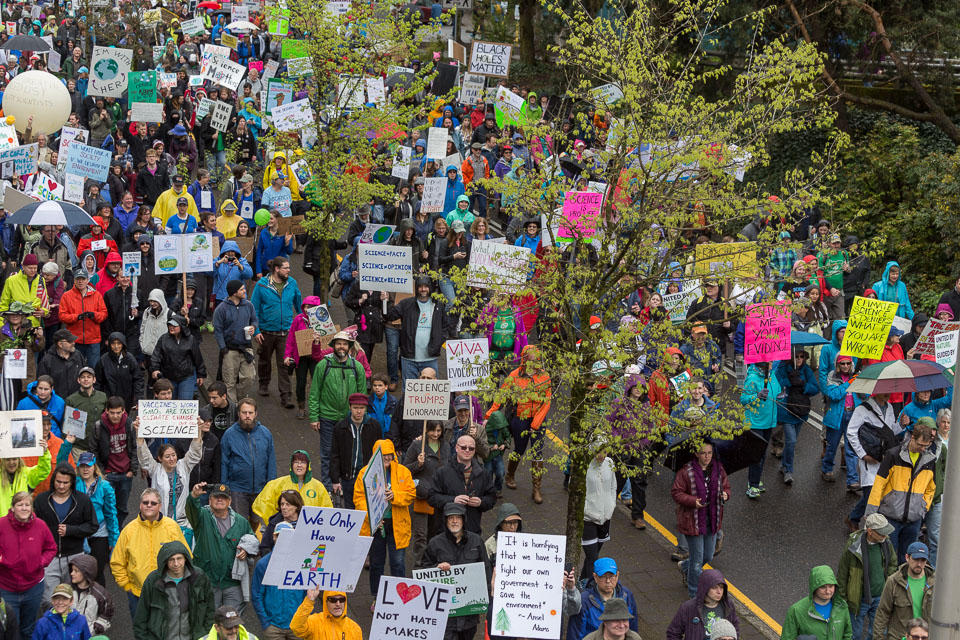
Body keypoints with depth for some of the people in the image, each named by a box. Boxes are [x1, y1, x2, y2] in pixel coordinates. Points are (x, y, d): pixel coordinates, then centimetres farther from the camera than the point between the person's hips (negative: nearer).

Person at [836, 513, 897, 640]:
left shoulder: (886, 543, -10)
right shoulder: (852, 548, -24)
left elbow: (893, 562, 13)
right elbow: (841, 576, -12)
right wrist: (842, 601, -5)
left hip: (880, 597, 4)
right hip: (859, 600, -4)